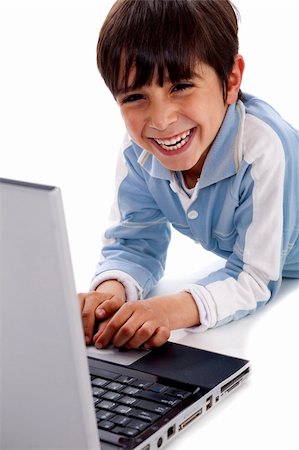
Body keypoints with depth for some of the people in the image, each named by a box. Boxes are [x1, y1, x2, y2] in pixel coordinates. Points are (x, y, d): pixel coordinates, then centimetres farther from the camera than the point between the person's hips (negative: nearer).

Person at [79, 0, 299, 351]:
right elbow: (134, 244, -13)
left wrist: (175, 308, -51)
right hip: (237, 260, 5)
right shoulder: (138, 153, -21)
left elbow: (255, 278, -34)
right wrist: (111, 289, -36)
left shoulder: (263, 150, -38)